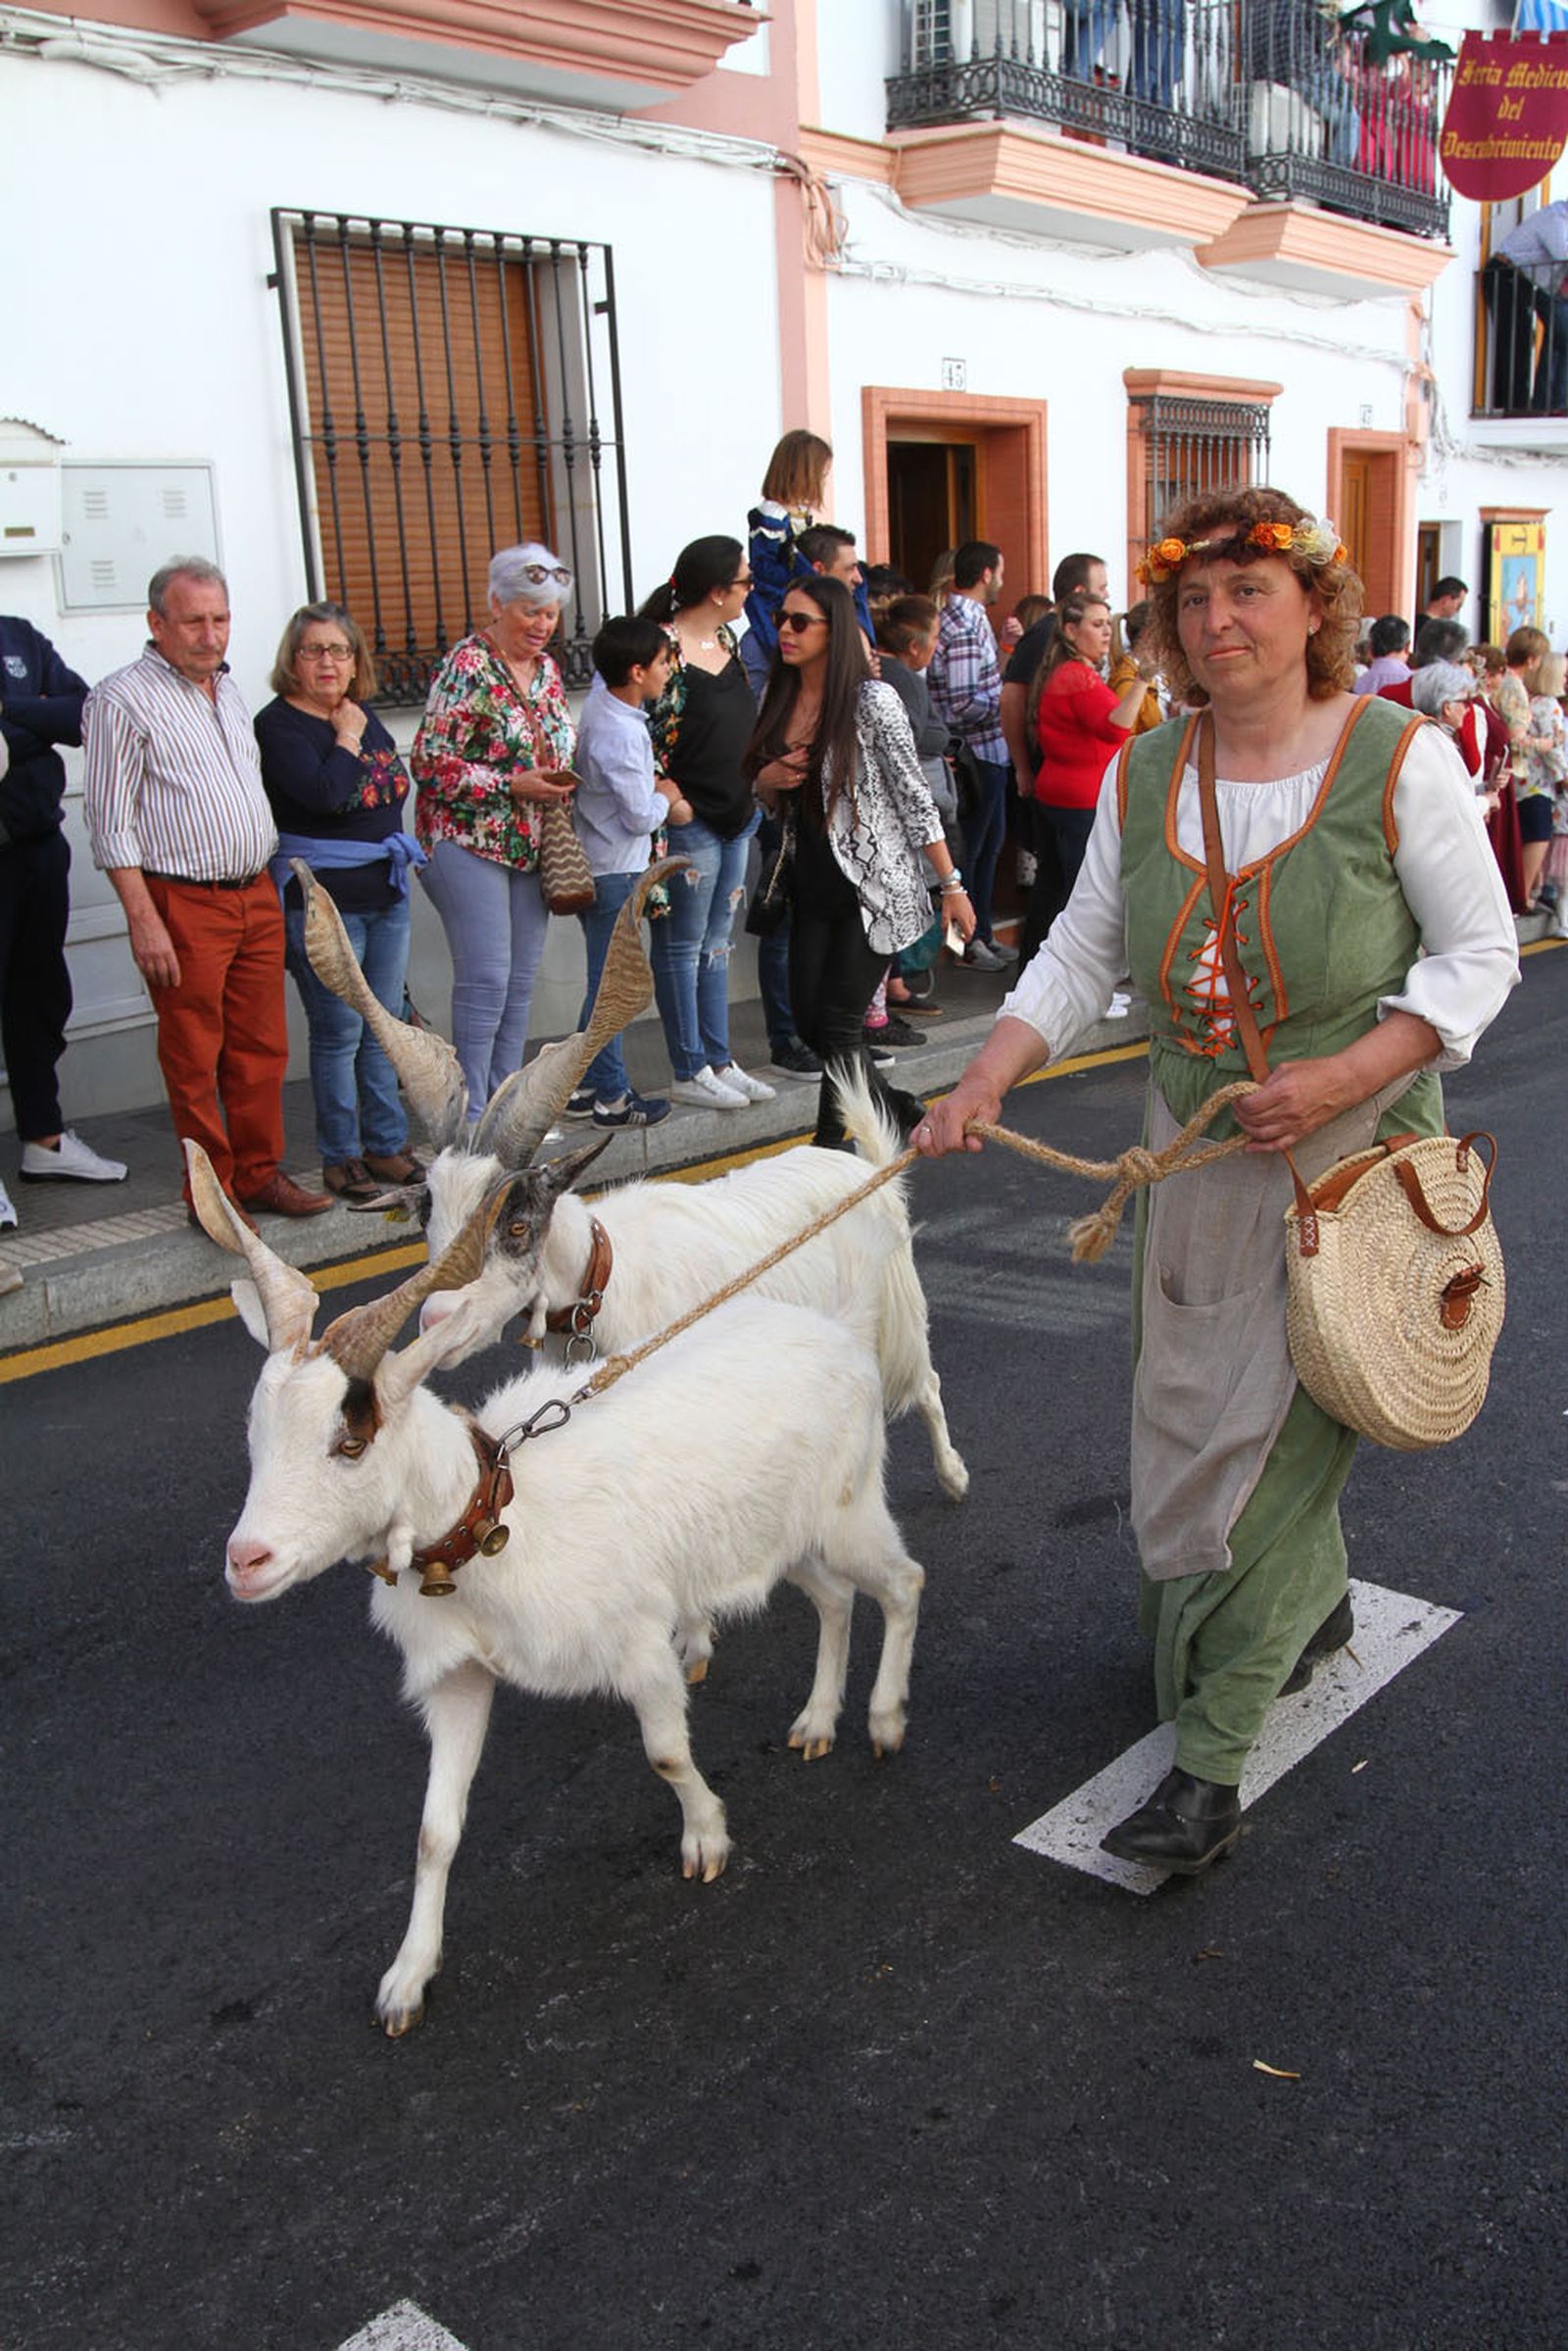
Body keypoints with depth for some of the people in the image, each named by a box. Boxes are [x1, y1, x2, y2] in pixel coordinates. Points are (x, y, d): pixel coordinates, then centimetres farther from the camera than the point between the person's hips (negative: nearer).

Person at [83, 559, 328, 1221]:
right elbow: (112, 824, -11)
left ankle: (259, 1173, 22)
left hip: (257, 896, 7)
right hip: (184, 905, -7)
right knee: (194, 1058, 0)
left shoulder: (227, 689, 16)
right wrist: (143, 919, -16)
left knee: (261, 1048, 10)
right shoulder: (123, 699, -7)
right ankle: (212, 1194, 10)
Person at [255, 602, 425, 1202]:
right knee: (338, 1034, -1)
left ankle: (386, 1144, 22)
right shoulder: (278, 723, -9)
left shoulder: (363, 715, 12)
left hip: (386, 893, 7)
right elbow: (324, 793, -23)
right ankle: (340, 1157, 9)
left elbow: (396, 785, 19)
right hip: (322, 899, -7)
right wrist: (346, 740, -10)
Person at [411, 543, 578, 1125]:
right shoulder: (468, 668, -11)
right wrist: (512, 785, -20)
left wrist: (560, 783, 4)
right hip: (470, 843, -7)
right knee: (485, 978, -10)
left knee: (521, 980, 9)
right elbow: (430, 764, -15)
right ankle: (470, 1114, -2)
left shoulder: (546, 667, 12)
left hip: (531, 846, 7)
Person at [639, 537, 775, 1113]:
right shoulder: (664, 646, -16)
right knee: (682, 947, 2)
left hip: (736, 815, 9)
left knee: (716, 945, 14)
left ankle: (719, 1060, 22)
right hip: (689, 822, -9)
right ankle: (689, 1071, 10)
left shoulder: (727, 639, 10)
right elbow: (646, 733, -17)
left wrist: (752, 794, 15)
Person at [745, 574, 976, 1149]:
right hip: (812, 888, 7)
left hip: (874, 886, -7)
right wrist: (768, 780, -5)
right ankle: (898, 1111, 29)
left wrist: (951, 885, -10)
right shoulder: (778, 700, 7)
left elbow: (914, 798, -10)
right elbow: (762, 791, 19)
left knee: (839, 1025, -6)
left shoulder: (872, 701, -12)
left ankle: (829, 1148, 12)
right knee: (811, 1023, 7)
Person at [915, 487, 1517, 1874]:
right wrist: (985, 1082, -9)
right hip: (1196, 1149, 5)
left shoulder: (1401, 760, -11)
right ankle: (1317, 1604, 43)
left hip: (1353, 1149, -5)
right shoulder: (1144, 774, 2)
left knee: (1281, 1428, -5)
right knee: (1200, 1408, 14)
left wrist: (1340, 1077, -19)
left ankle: (1212, 1759, 3)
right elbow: (1081, 958, 6)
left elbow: (1481, 955, -6)